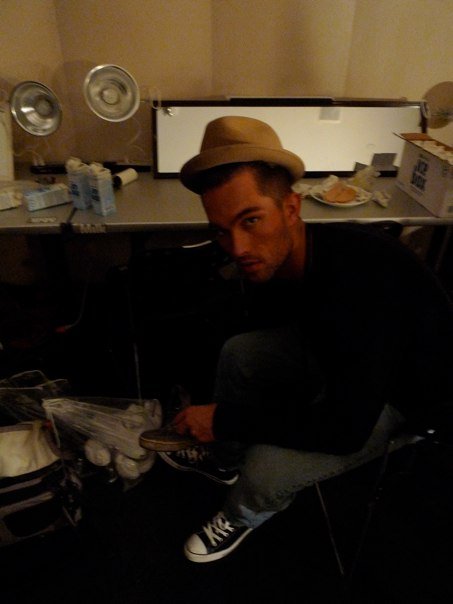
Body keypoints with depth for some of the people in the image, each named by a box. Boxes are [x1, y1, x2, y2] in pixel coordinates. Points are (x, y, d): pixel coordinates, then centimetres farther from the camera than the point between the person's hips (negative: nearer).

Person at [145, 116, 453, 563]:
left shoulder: (364, 278, -39)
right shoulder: (268, 261, -16)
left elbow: (346, 429, -36)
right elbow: (265, 336, 3)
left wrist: (227, 419, -27)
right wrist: (217, 425, 4)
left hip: (398, 397, -6)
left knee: (265, 468, -22)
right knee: (239, 353, -9)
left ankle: (243, 517, 17)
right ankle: (223, 459, 19)